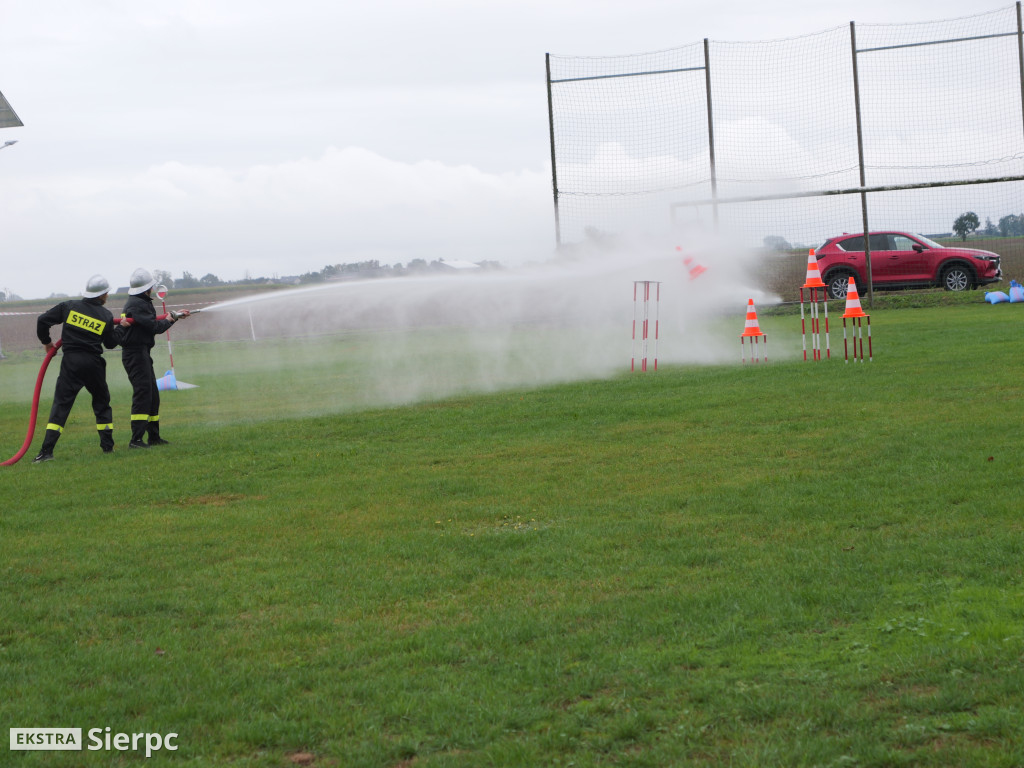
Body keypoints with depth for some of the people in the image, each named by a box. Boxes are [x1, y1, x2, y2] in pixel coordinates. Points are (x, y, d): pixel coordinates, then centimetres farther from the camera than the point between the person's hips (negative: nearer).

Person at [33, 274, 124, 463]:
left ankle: (47, 450, -12)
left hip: (71, 362, 0)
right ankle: (107, 445, 21)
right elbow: (111, 343, 10)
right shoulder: (106, 316, 2)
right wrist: (120, 328, 26)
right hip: (93, 364, 0)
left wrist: (46, 342, 16)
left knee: (61, 404, -2)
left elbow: (43, 320, 1)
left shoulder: (69, 306, 2)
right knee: (102, 403, 19)